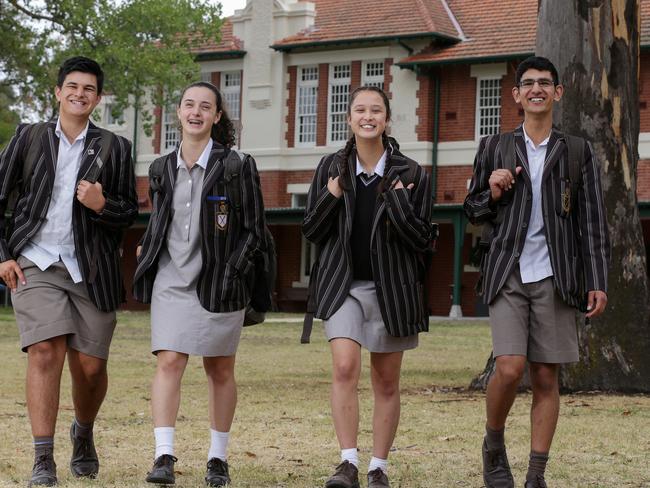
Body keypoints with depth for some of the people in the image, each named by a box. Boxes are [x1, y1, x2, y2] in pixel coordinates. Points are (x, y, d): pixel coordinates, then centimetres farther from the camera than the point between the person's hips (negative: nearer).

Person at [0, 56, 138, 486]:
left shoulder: (114, 148, 7)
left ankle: (84, 434, 35)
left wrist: (102, 205, -12)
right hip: (35, 264, -1)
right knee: (46, 353, -16)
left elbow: (130, 212, 10)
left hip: (91, 269, 1)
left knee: (90, 367, 3)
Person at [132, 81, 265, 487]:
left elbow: (254, 231, -2)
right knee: (169, 362, -11)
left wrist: (230, 274, -10)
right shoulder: (163, 169, 10)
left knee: (220, 370, 6)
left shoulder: (237, 167, -3)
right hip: (171, 281, 3)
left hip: (218, 283, -2)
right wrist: (147, 251, 7)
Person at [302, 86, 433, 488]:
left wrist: (397, 201, -17)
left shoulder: (410, 174, -2)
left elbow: (422, 240, -5)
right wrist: (331, 197, -10)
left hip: (391, 286, 0)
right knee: (345, 368, -17)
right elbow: (312, 231, 7)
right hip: (344, 285, 0)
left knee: (387, 383, 7)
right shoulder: (332, 168, 4)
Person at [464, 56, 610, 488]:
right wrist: (494, 192, -6)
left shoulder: (577, 151, 7)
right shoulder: (495, 148, 9)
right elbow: (474, 211, 16)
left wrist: (598, 282, -3)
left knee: (547, 377, 0)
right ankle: (494, 445, 11)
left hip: (554, 278, 0)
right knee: (510, 367, -15)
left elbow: (593, 222, 5)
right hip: (508, 274, 0)